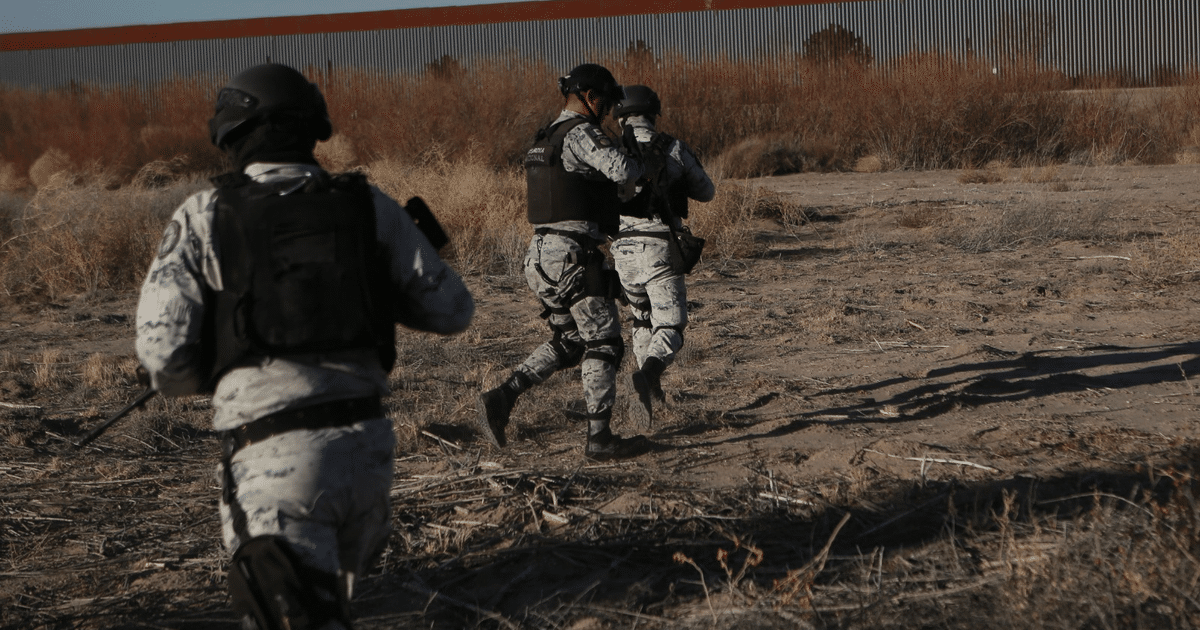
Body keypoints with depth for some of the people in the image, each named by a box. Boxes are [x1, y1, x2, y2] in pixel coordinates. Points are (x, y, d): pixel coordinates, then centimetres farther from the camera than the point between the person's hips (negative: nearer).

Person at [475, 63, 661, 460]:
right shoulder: (580, 133, -12)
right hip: (574, 257, -9)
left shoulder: (545, 139, 18)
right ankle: (600, 438, 3)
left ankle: (501, 400, 6)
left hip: (543, 255, 9)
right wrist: (648, 166, -6)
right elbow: (620, 169, -28)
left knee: (568, 343, 18)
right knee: (603, 344, 0)